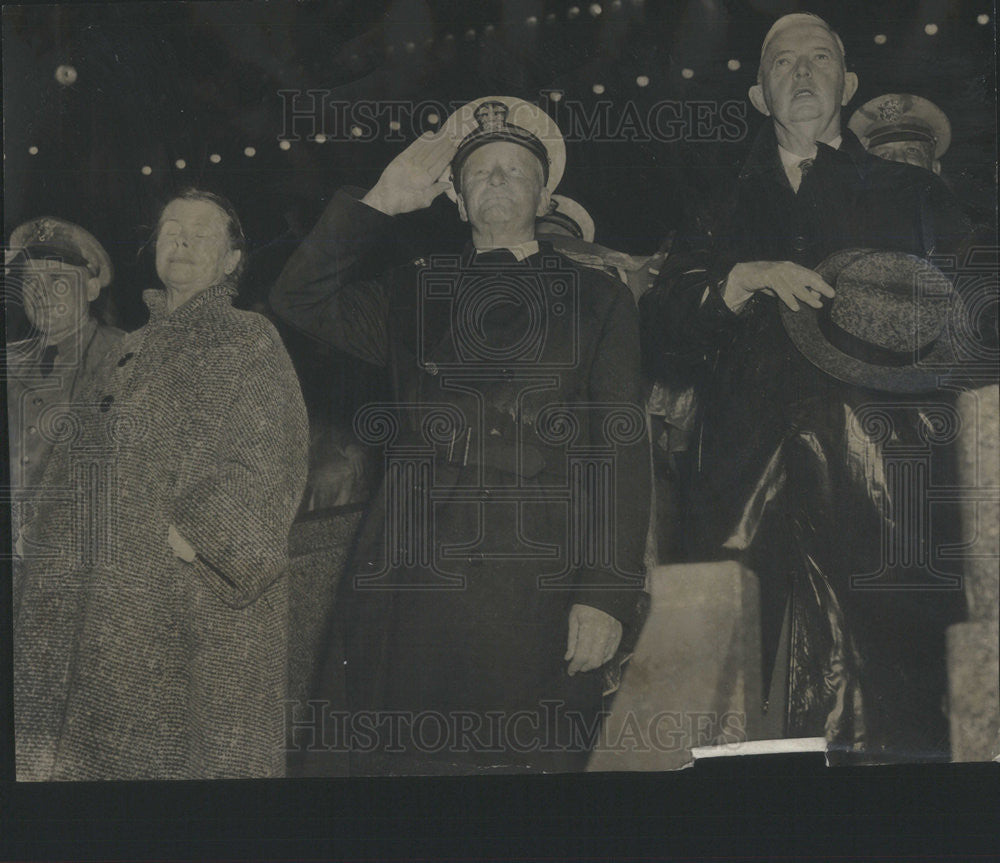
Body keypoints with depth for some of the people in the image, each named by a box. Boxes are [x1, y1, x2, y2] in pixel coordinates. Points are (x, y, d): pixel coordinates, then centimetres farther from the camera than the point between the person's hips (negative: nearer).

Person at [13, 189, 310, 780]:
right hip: (119, 587, 6)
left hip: (207, 587, -6)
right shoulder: (134, 350, 18)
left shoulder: (251, 342, 0)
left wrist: (199, 535, -16)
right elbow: (83, 455, 21)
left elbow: (270, 461, -9)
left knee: (205, 747, -4)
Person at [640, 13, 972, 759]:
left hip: (882, 488, 0)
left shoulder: (914, 196, 21)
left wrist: (922, 324, -7)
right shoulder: (724, 209, 23)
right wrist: (741, 281, -5)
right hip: (753, 494, 1)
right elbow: (662, 340, 10)